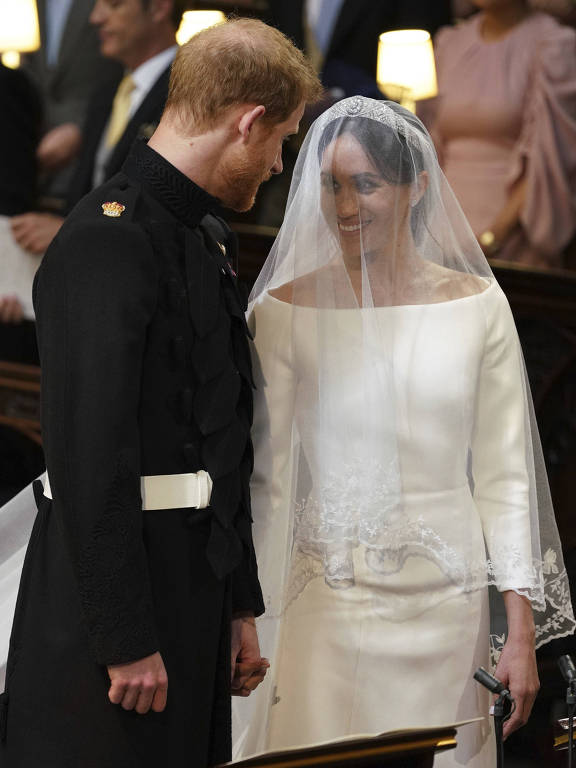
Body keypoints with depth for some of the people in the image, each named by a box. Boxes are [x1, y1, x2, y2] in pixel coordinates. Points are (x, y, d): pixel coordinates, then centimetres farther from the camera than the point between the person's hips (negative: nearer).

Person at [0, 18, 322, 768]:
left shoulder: (207, 239, 15)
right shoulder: (107, 241, -16)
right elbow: (89, 458, -21)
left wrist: (240, 603, 19)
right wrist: (127, 641, -20)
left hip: (193, 588, 9)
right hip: (111, 600, -9)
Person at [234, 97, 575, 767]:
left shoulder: (477, 305, 0)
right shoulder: (285, 311, -3)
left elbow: (503, 477, 3)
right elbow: (268, 482, 0)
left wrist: (522, 633, 0)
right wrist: (250, 626, -3)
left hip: (448, 605, 1)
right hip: (327, 604, -1)